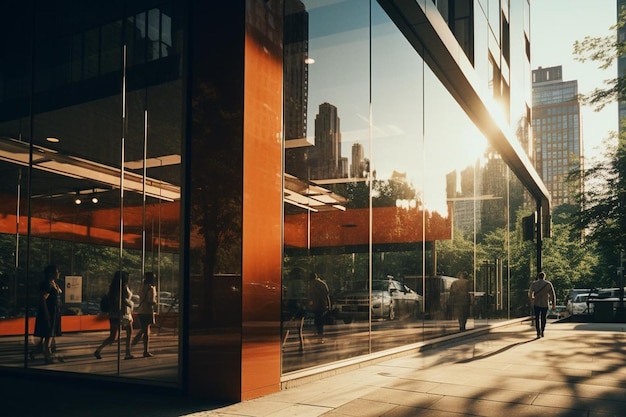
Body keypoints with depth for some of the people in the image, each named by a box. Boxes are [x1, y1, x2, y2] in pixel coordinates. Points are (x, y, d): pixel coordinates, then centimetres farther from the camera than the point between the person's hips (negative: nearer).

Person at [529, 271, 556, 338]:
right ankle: (542, 332, 18)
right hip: (545, 304, 0)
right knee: (543, 318, 17)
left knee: (537, 318, 6)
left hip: (536, 304, 0)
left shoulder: (534, 283, 1)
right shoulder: (548, 284, -2)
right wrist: (554, 304, 0)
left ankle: (538, 333, -4)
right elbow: (552, 295, -5)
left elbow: (530, 293, 13)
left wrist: (531, 299, 32)